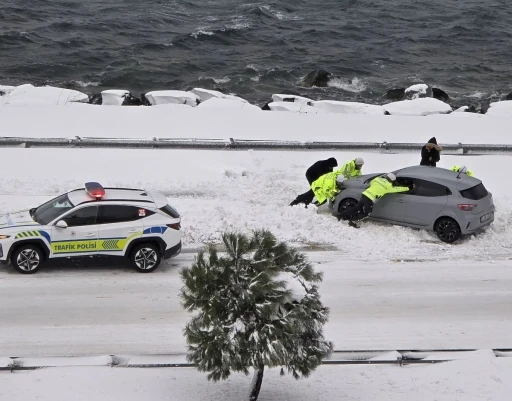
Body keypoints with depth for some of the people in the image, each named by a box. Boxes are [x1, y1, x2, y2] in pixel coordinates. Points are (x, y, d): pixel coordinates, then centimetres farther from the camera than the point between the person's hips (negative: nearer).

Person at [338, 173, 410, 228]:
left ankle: (342, 215, 21)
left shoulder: (378, 179, 13)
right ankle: (353, 221, 1)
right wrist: (407, 188, 21)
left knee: (357, 208, 20)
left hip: (364, 194, 7)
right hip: (370, 199, -7)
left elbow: (371, 183, 31)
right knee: (367, 214, 8)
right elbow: (396, 189, 10)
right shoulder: (388, 186, -2)